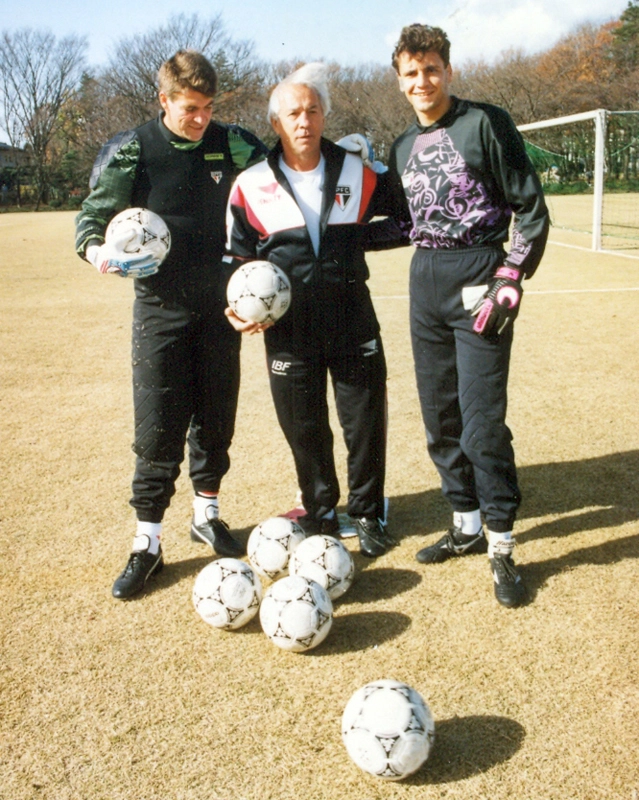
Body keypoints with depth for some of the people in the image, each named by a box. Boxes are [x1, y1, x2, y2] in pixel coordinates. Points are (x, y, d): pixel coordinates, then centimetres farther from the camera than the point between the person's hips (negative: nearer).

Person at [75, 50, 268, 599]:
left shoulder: (229, 144, 2)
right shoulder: (130, 152, -6)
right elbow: (93, 216, 0)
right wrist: (96, 249, -22)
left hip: (218, 302, 3)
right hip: (160, 306, -3)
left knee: (217, 415, 11)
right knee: (158, 426, -5)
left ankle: (207, 514, 30)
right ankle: (147, 543, 6)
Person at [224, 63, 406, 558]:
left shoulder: (357, 174, 3)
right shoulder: (252, 186, -1)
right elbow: (239, 257, 7)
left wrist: (360, 237, -4)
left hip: (352, 317, 1)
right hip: (288, 328, 0)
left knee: (366, 421, 6)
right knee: (304, 428, 9)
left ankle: (368, 514, 26)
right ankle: (320, 514, 30)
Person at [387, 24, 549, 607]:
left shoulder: (486, 124, -4)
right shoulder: (404, 146, 15)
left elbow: (531, 209, -6)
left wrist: (510, 279, -13)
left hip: (477, 278, -6)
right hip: (426, 281, 7)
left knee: (482, 421, -9)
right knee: (440, 416, 10)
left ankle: (501, 546, 5)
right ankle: (466, 527, 25)